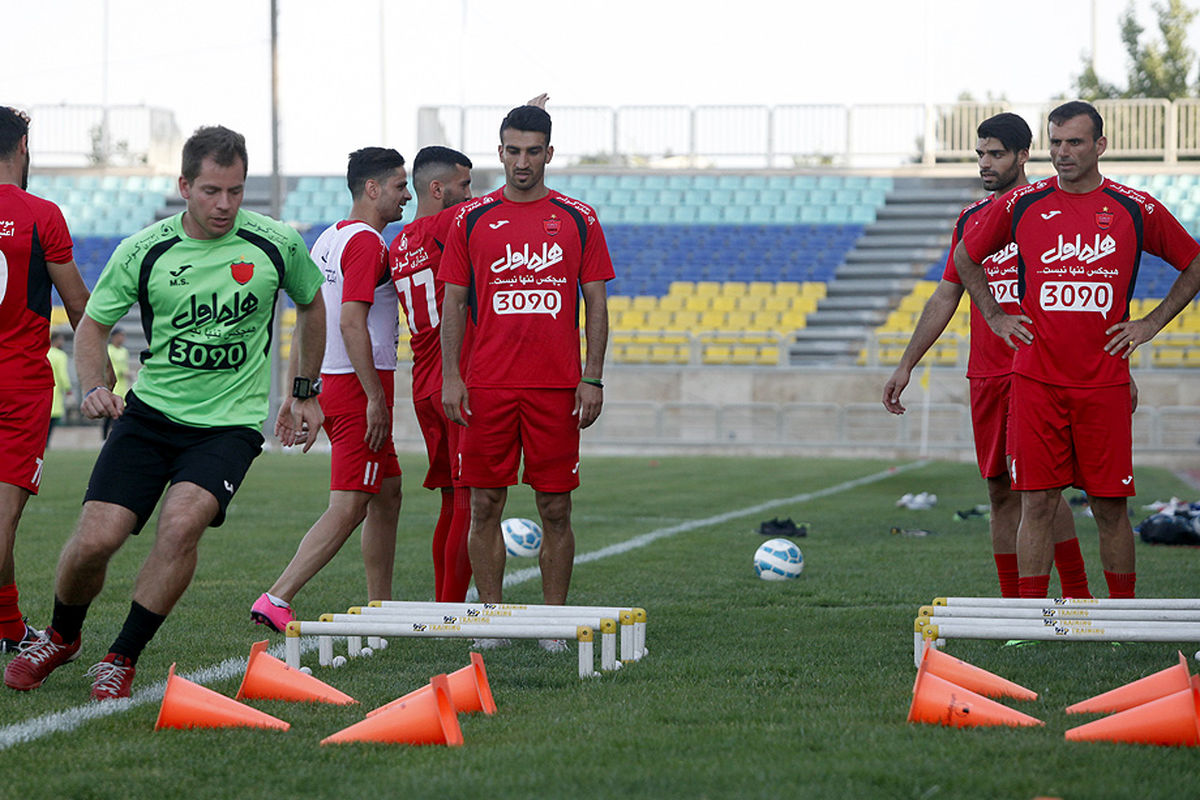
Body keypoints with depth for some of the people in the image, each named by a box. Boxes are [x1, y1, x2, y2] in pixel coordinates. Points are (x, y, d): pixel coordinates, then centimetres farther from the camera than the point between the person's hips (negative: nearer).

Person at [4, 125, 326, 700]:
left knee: (182, 521, -27)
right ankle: (61, 636, 22)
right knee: (96, 538, -11)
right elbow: (92, 325, 5)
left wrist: (305, 393, 19)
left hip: (231, 421, -1)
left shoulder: (276, 244, -4)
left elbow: (310, 304, 16)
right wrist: (93, 387, -14)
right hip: (150, 412, 1)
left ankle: (122, 658, -10)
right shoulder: (143, 251, -6)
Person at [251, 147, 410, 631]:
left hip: (332, 381, 10)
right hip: (360, 385, -10)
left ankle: (380, 608, 20)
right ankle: (276, 600, -16)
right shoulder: (367, 242, -13)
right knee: (349, 508, -11)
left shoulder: (330, 238, 17)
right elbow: (351, 322, -21)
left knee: (387, 493, 16)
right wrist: (375, 399, -21)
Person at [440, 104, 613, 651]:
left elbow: (596, 304, 6)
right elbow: (454, 302, 7)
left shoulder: (578, 220, 6)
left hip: (556, 388, 0)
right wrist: (449, 376, -2)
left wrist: (592, 379, -2)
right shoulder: (471, 219, 6)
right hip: (486, 386, 0)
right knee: (484, 506, 2)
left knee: (555, 509, 1)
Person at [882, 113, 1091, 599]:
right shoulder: (971, 219, 15)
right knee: (1001, 490, 6)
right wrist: (906, 366, 17)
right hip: (985, 375, 6)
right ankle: (1012, 604, 10)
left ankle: (1078, 597, -7)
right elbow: (945, 297, 20)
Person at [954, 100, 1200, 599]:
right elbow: (965, 257, 20)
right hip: (1036, 382, 0)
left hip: (1104, 383, 0)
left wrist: (1152, 323, 8)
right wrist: (995, 317, 12)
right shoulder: (1020, 205, 5)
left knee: (1110, 506, 2)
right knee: (1037, 505, -2)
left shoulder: (1136, 210, 3)